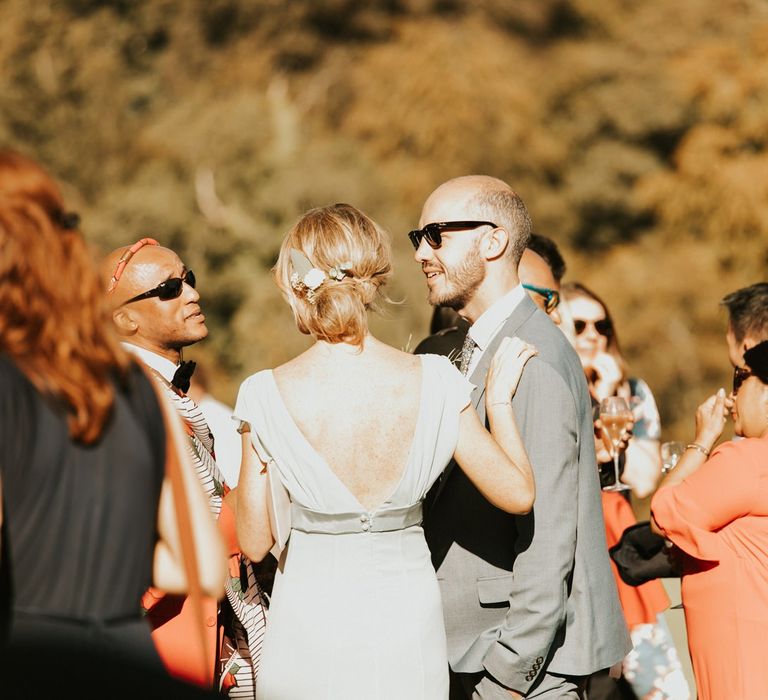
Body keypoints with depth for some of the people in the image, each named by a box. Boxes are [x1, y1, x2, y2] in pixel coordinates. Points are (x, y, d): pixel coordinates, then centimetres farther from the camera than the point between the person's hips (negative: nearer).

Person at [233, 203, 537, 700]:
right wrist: (499, 399, 9)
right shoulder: (432, 381, -10)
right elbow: (518, 494, -4)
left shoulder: (268, 395, -12)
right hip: (407, 616, 1)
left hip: (309, 619, -1)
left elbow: (256, 543, -5)